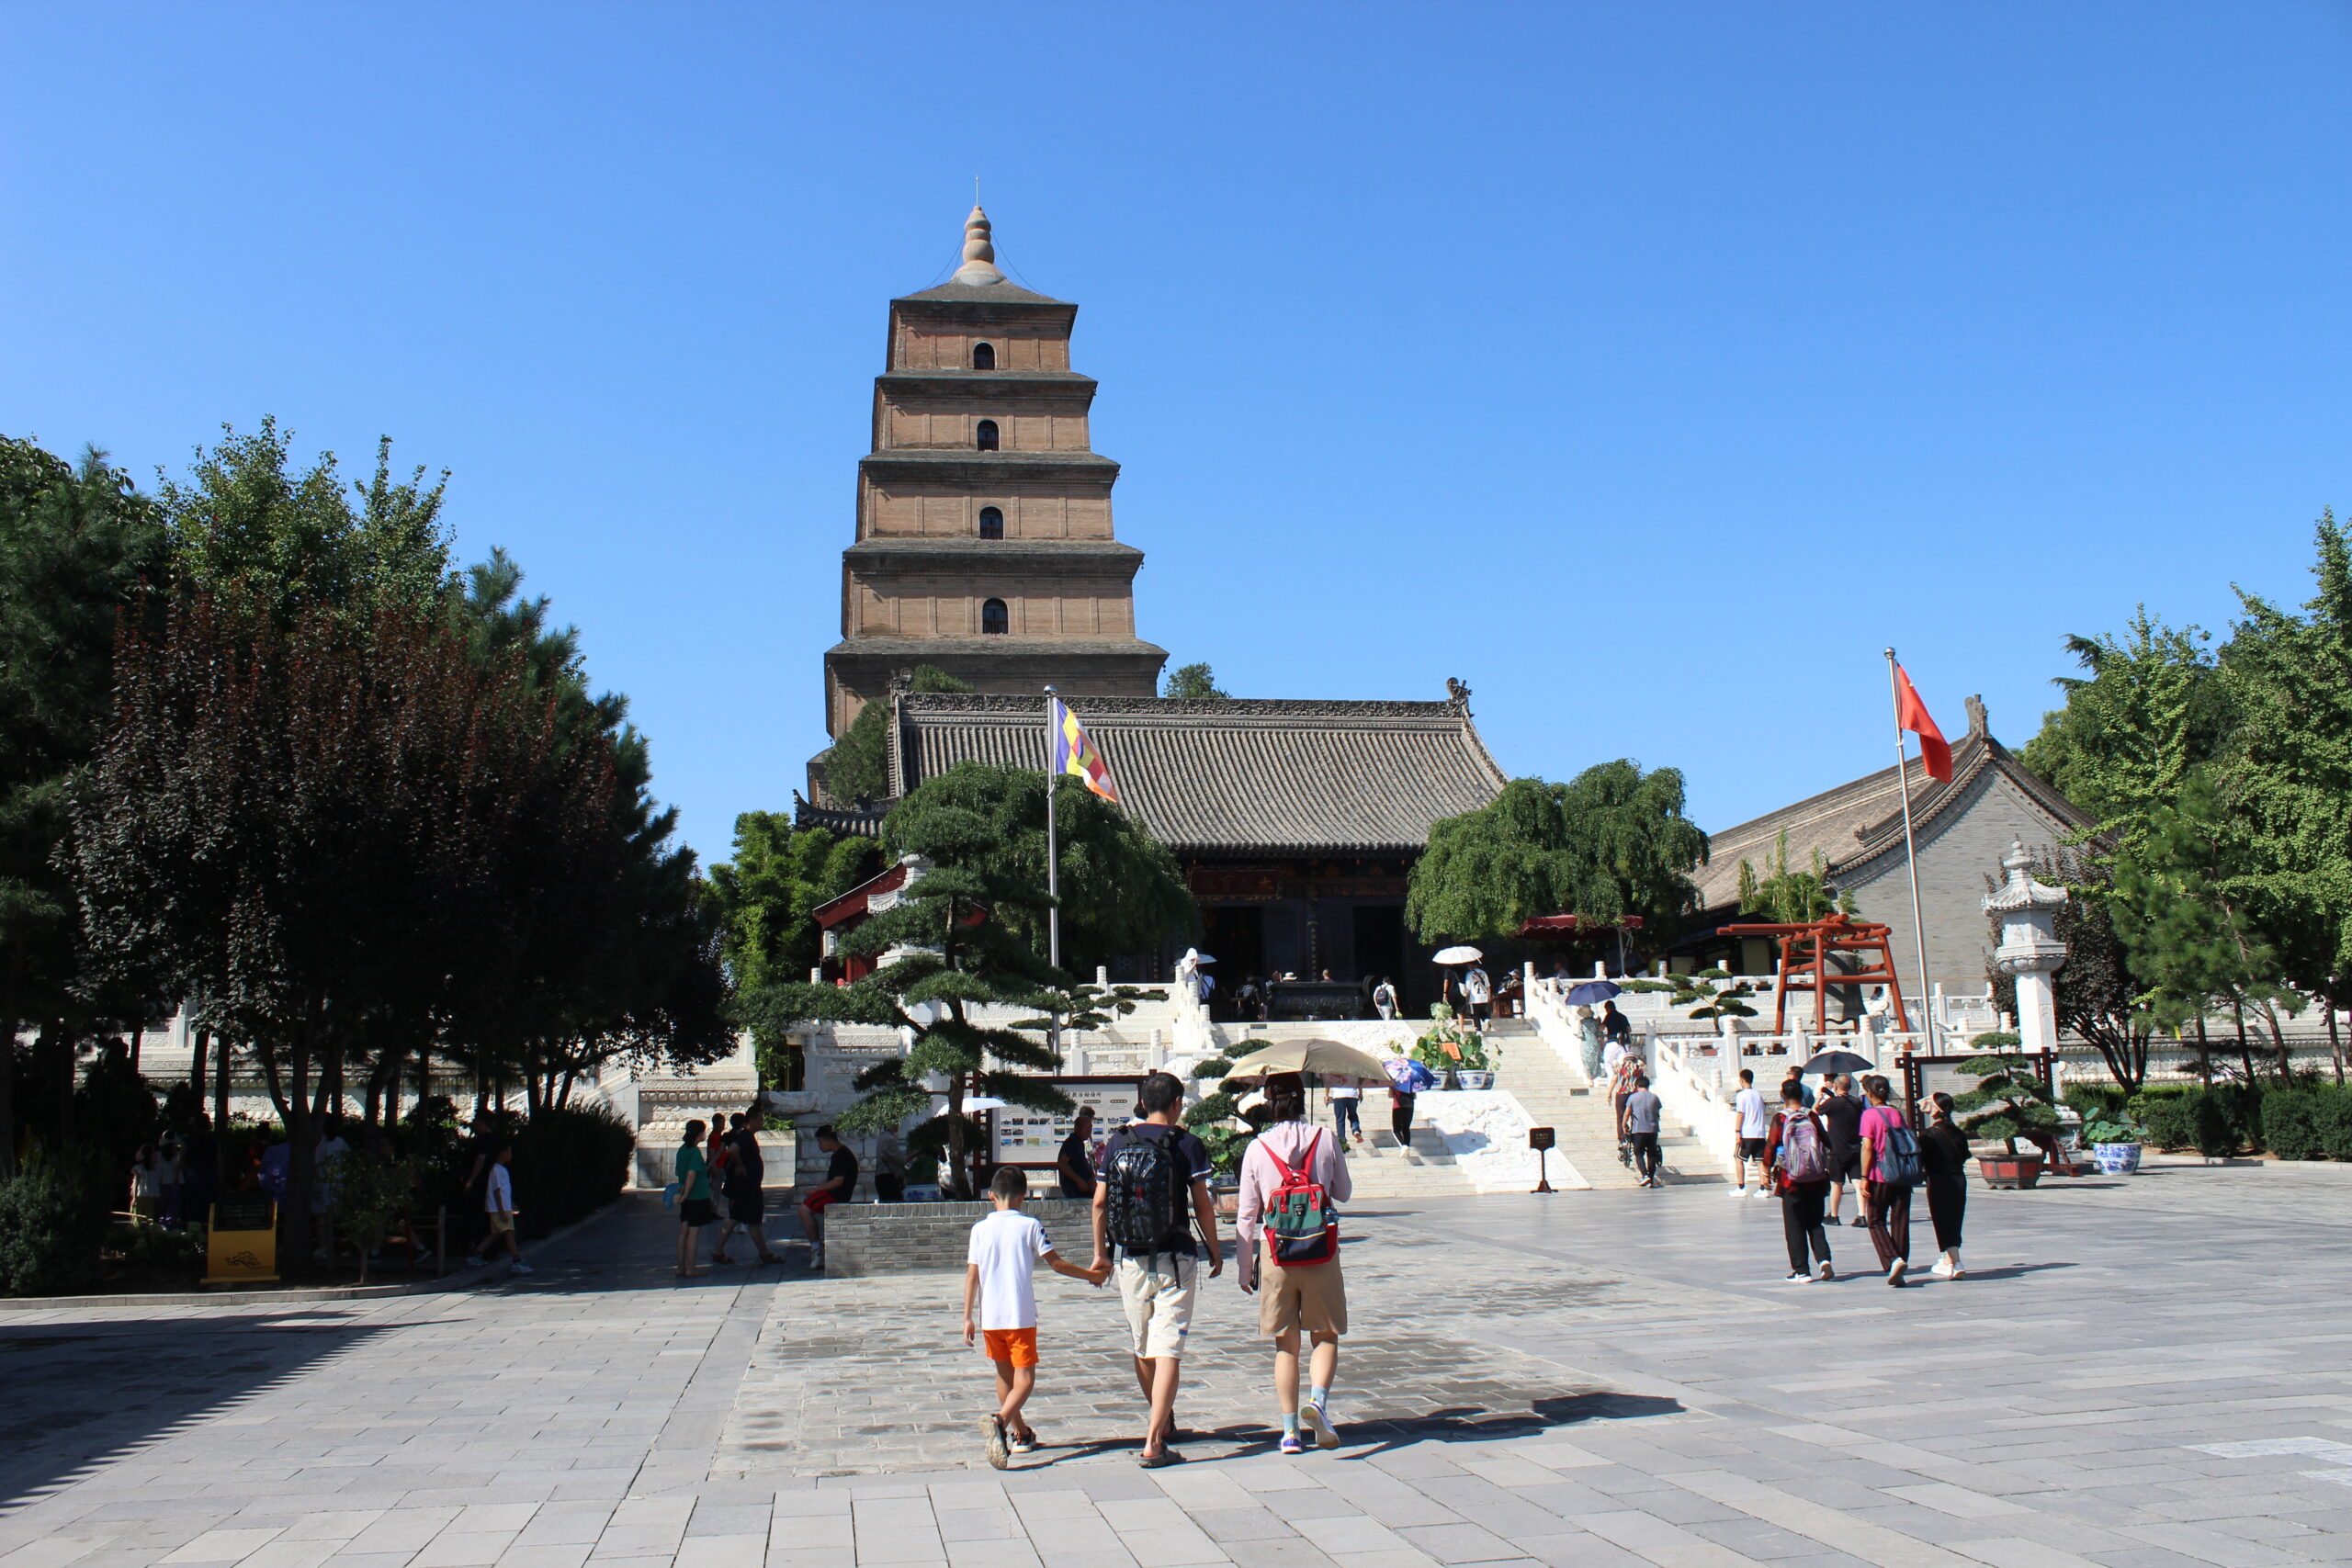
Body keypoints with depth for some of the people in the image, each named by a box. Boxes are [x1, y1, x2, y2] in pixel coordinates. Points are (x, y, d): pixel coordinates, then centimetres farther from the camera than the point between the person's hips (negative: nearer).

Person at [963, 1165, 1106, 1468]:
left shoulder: (980, 1229, 3)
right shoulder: (1030, 1226, -3)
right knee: (1025, 1379, -2)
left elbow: (972, 1275, 1)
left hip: (989, 1317, 3)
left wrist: (968, 1317, 6)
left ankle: (1021, 1433, 29)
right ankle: (1001, 1420, -28)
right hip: (1021, 1317, -3)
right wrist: (1091, 1275, 12)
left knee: (1004, 1375, 18)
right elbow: (1057, 1264, -1)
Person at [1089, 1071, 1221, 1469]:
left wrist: (1100, 1252, 16)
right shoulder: (1187, 1145, -7)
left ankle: (1162, 1419, 38)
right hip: (1175, 1258, -4)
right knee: (1168, 1348, -3)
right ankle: (1154, 1442, -10)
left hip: (1128, 1258, 4)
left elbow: (1100, 1202, 5)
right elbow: (1202, 1206, -5)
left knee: (1142, 1346, 18)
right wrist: (1215, 1251, 8)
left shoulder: (1118, 1143, 3)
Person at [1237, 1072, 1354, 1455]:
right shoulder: (1324, 1140, -4)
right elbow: (1344, 1193, 9)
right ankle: (1318, 1400, -13)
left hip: (1275, 1254, 1)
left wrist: (1245, 1267, 7)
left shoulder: (1257, 1148, -4)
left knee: (1286, 1345, 11)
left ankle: (1290, 1430, 9)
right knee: (1326, 1336, 12)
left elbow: (1247, 1214, 0)